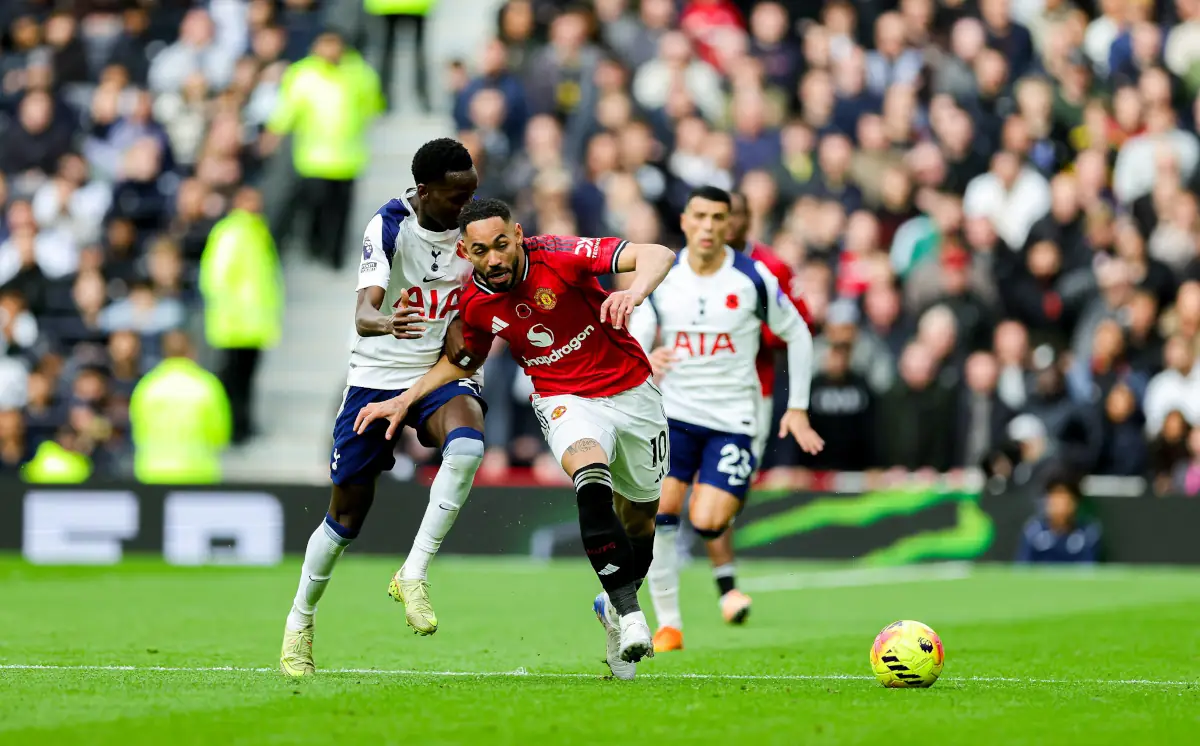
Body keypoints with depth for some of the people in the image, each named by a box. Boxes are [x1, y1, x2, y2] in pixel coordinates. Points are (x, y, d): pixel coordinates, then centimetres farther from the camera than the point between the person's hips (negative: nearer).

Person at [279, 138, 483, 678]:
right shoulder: (389, 228, -18)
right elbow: (363, 314, -31)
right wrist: (387, 323, -55)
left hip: (443, 371, 2)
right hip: (379, 373, -2)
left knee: (467, 444, -34)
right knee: (348, 511, 5)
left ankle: (413, 575, -25)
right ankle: (300, 621, 28)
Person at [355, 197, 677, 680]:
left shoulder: (559, 256, -22)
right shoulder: (475, 304, -8)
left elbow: (657, 255, -31)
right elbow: (462, 362, 14)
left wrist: (633, 293, -51)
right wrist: (405, 401, 4)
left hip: (632, 392, 0)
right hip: (565, 401, 0)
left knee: (639, 512, 13)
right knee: (590, 473, -33)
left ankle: (618, 604, 45)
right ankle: (629, 616, -35)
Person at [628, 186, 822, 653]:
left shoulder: (753, 279, -6)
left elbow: (798, 336, 5)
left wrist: (798, 408, 2)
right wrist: (645, 361, -29)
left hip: (733, 418, -2)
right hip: (675, 411, 2)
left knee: (707, 522, -15)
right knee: (658, 513, -14)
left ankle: (725, 576, 21)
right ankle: (668, 625, -2)